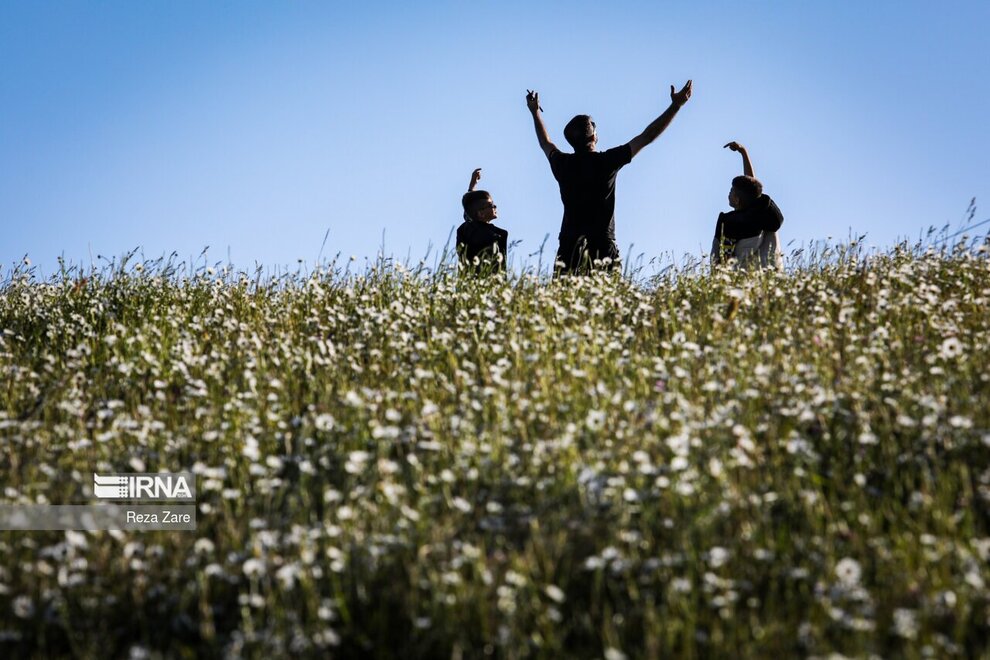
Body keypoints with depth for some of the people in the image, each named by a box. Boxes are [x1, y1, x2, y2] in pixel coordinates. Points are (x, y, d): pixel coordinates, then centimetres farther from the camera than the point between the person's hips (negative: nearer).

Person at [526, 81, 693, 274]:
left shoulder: (562, 164, 7)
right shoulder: (606, 162, -4)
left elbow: (546, 143, 30)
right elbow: (646, 137, 2)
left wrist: (535, 112, 47)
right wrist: (676, 105, 9)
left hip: (569, 245, 4)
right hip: (602, 245, -4)